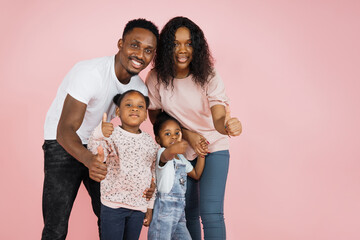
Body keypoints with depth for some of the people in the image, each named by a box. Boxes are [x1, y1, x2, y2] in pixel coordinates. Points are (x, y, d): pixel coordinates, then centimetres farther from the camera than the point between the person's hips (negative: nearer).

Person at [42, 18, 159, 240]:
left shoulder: (140, 89, -6)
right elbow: (65, 130, -34)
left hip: (99, 147, 6)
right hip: (63, 145, -6)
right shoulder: (89, 72, -27)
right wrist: (89, 159, -54)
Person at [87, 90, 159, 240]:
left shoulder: (150, 142, 6)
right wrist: (98, 135, -47)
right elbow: (94, 153, -27)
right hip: (113, 205, -4)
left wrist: (150, 207, 13)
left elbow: (154, 176, 13)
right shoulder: (112, 136, -7)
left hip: (139, 206, 4)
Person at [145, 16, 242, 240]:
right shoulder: (156, 78, -14)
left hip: (213, 148, -2)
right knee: (188, 212, 12)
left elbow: (218, 118, -30)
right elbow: (155, 116, -2)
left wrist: (228, 126, -55)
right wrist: (188, 134, -15)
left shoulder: (209, 77, -20)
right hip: (180, 152, 2)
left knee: (211, 214, -12)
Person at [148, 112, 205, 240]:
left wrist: (201, 154, 12)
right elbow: (166, 156, -35)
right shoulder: (161, 153, -10)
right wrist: (173, 149, -59)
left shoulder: (181, 158, 18)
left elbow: (196, 174, 25)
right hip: (164, 209, -8)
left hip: (179, 209, 8)